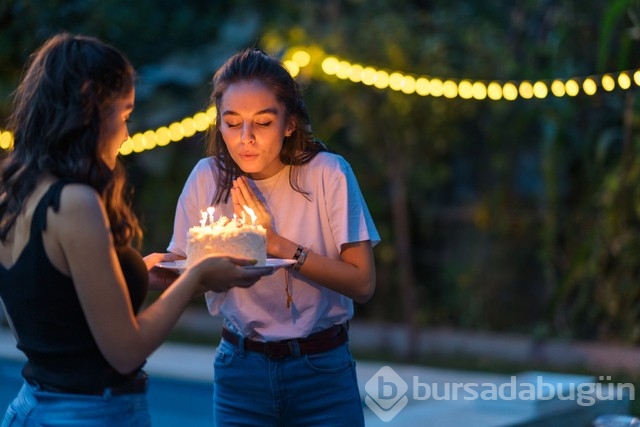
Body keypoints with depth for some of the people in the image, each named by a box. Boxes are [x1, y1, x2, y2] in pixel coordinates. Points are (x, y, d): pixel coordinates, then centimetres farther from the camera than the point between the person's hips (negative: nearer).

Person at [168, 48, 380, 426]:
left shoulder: (327, 173, -14)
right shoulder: (209, 178, -8)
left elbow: (363, 284, -15)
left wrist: (277, 244, -21)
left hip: (322, 370, -2)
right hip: (240, 370, 2)